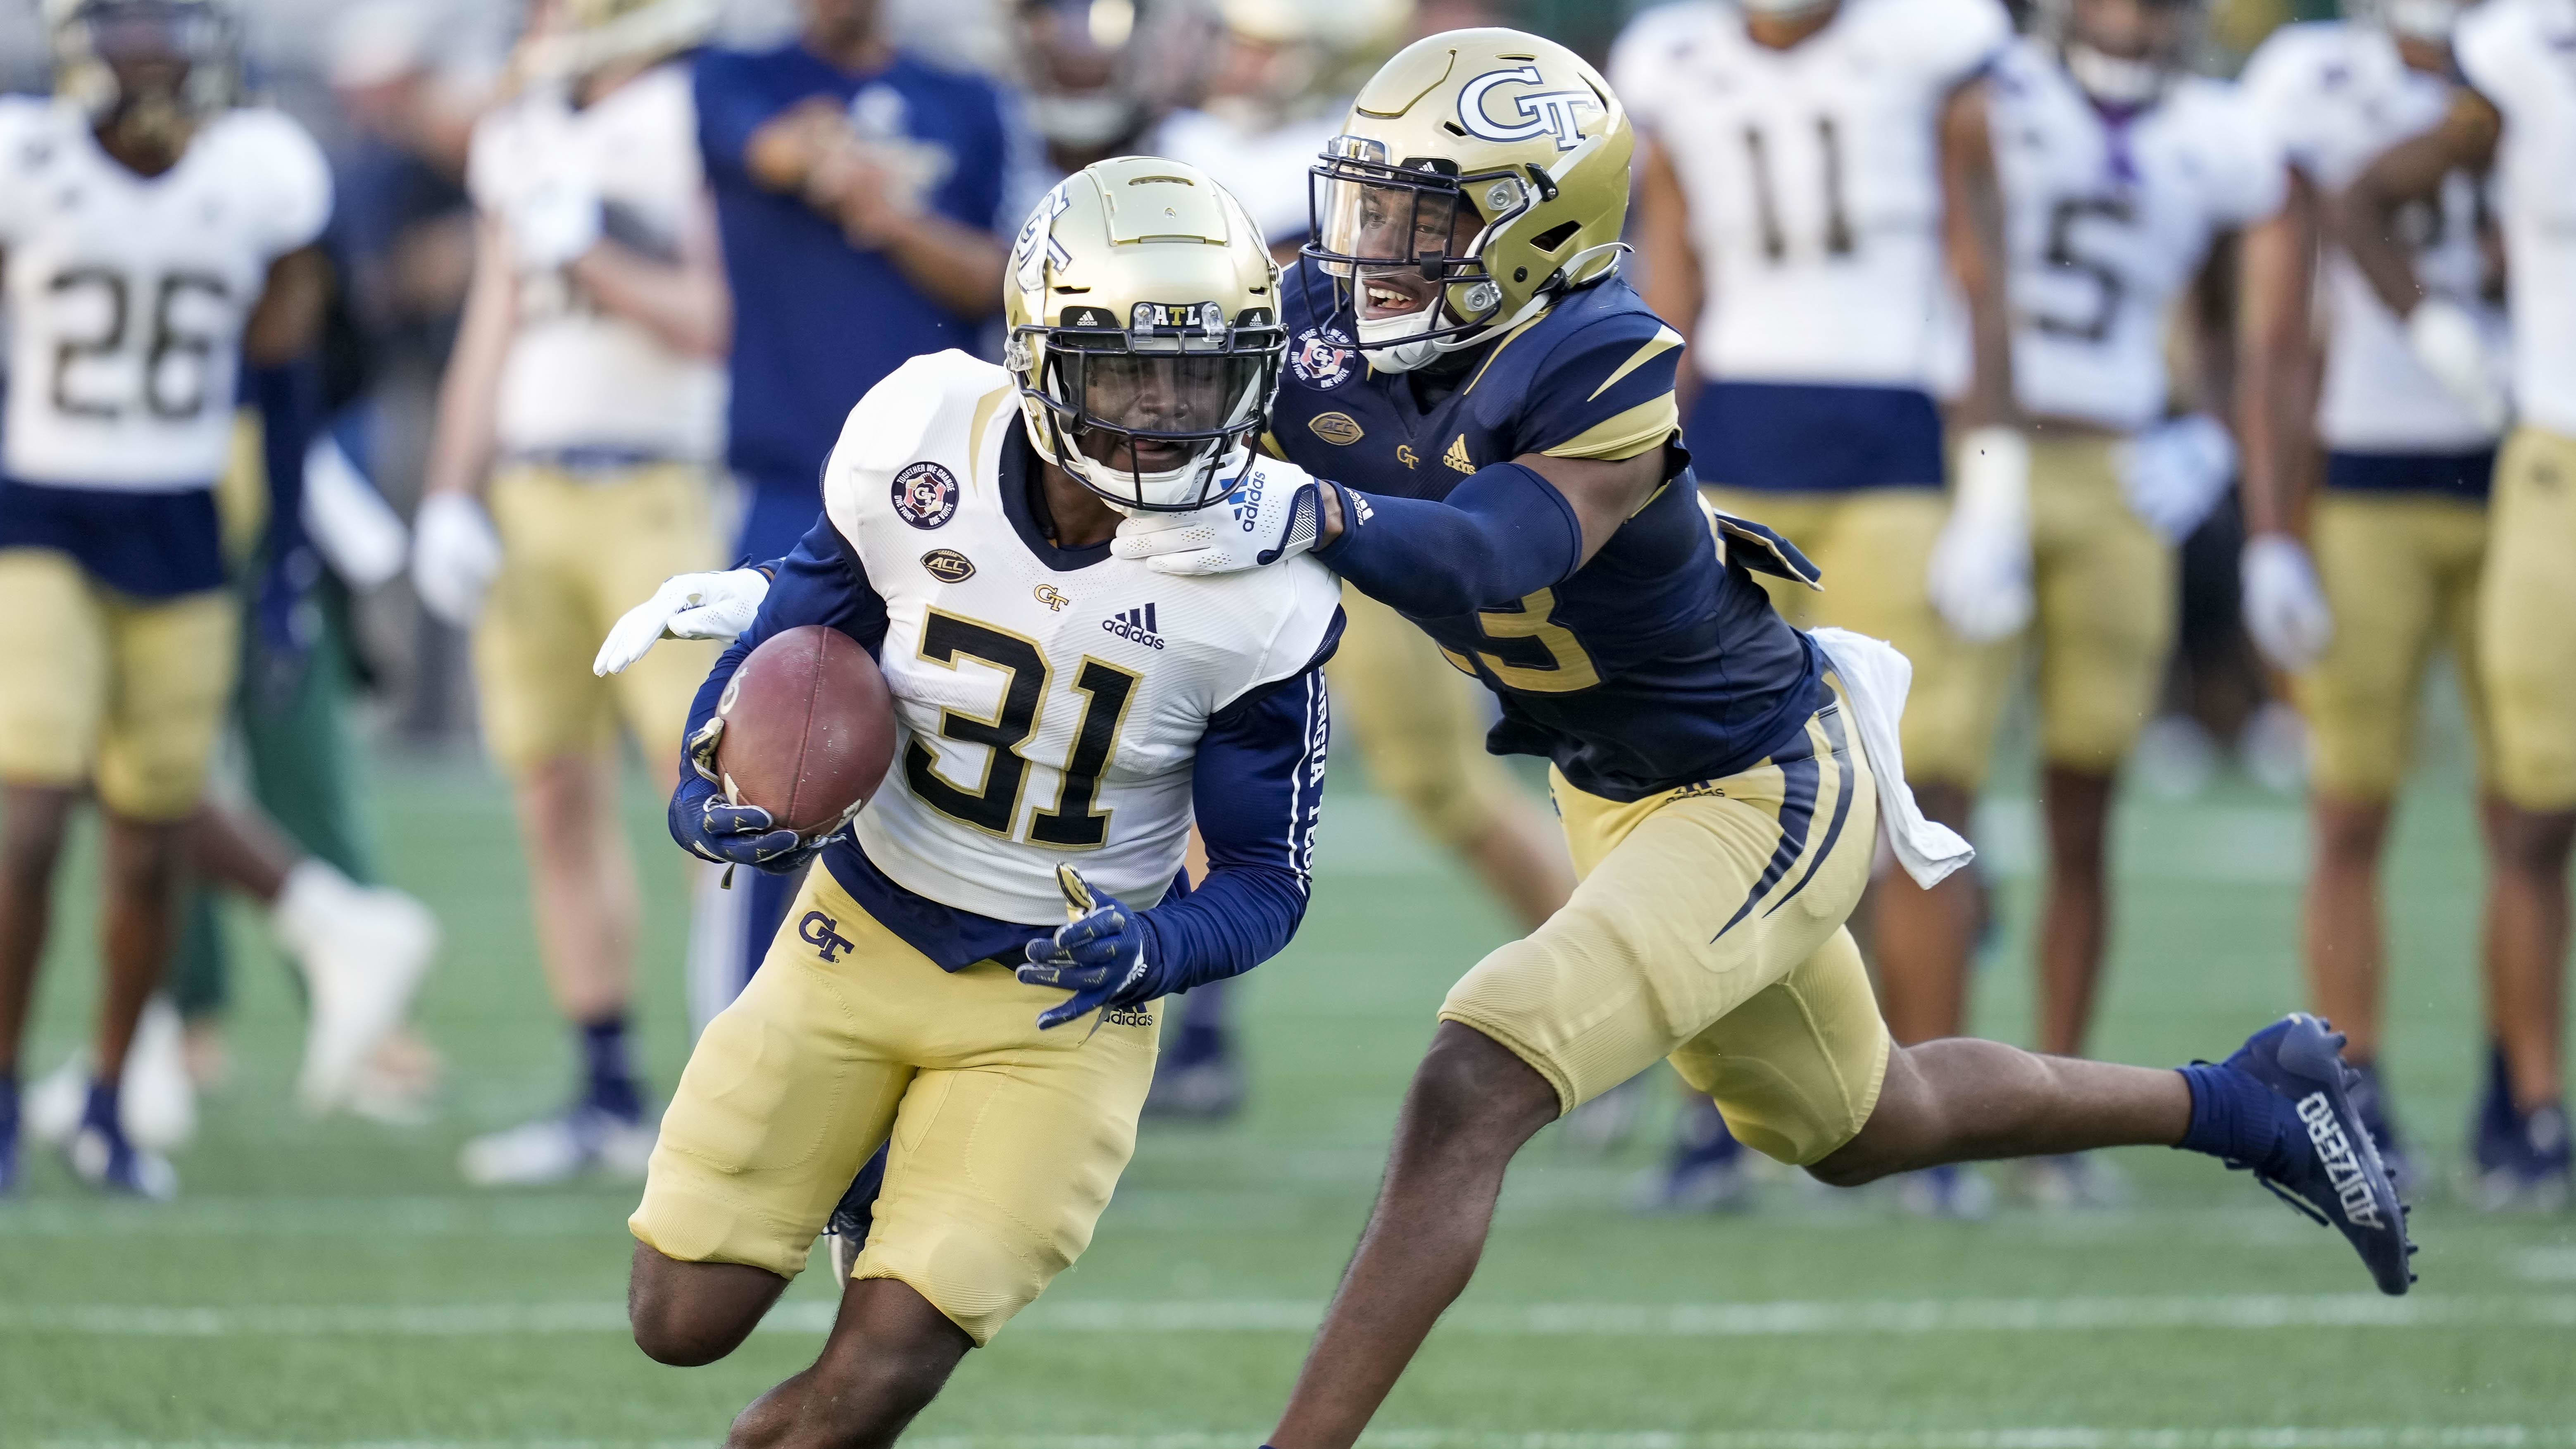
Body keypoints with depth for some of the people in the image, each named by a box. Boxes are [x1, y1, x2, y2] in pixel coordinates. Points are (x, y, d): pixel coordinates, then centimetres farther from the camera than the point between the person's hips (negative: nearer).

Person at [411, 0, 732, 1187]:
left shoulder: (703, 126, -6)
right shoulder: (523, 140, 14)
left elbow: (713, 324, -11)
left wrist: (589, 256, -18)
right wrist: (451, 501, 13)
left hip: (658, 497, -7)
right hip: (528, 500, 7)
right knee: (558, 805, 6)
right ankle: (608, 1097, 12)